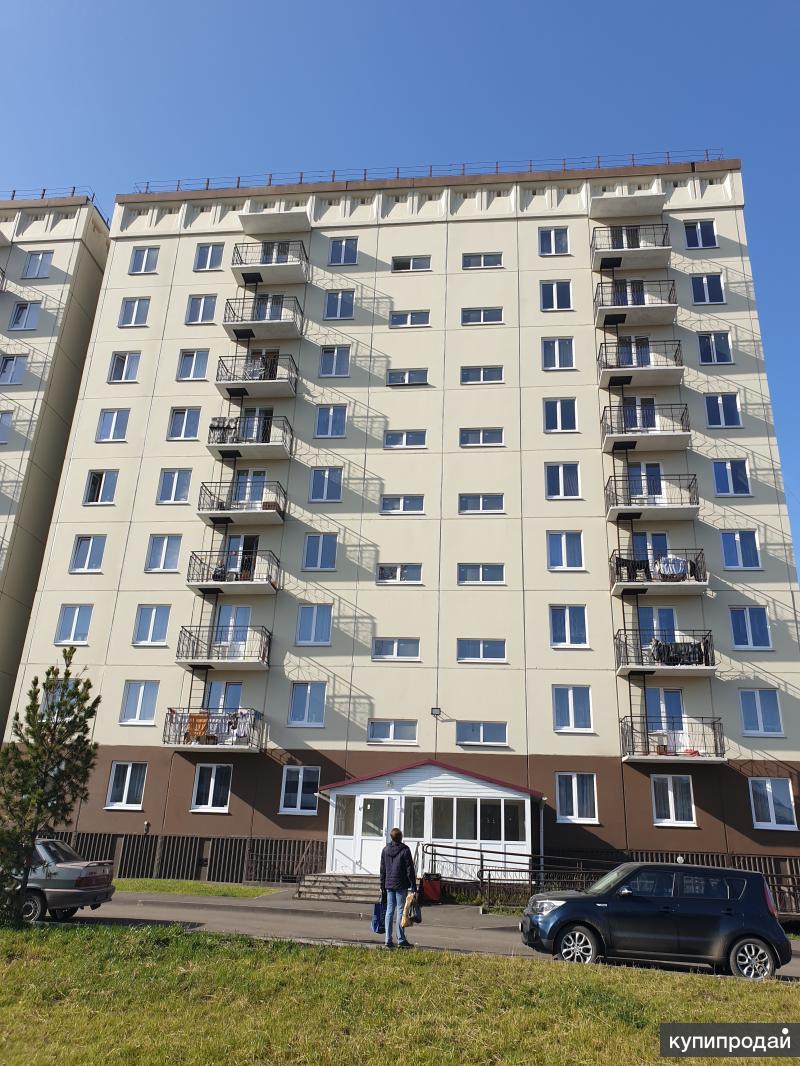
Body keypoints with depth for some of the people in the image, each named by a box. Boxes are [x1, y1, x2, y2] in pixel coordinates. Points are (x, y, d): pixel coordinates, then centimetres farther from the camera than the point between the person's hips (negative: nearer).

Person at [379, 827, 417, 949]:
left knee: (389, 911, 8)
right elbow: (410, 870, -8)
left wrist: (382, 887, 17)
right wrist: (413, 886, -3)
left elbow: (382, 870, 11)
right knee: (400, 911, 2)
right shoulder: (405, 850, -9)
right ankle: (401, 940, 5)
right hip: (401, 885, -4)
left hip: (389, 885, 4)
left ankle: (388, 940, 8)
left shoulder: (385, 850, 5)